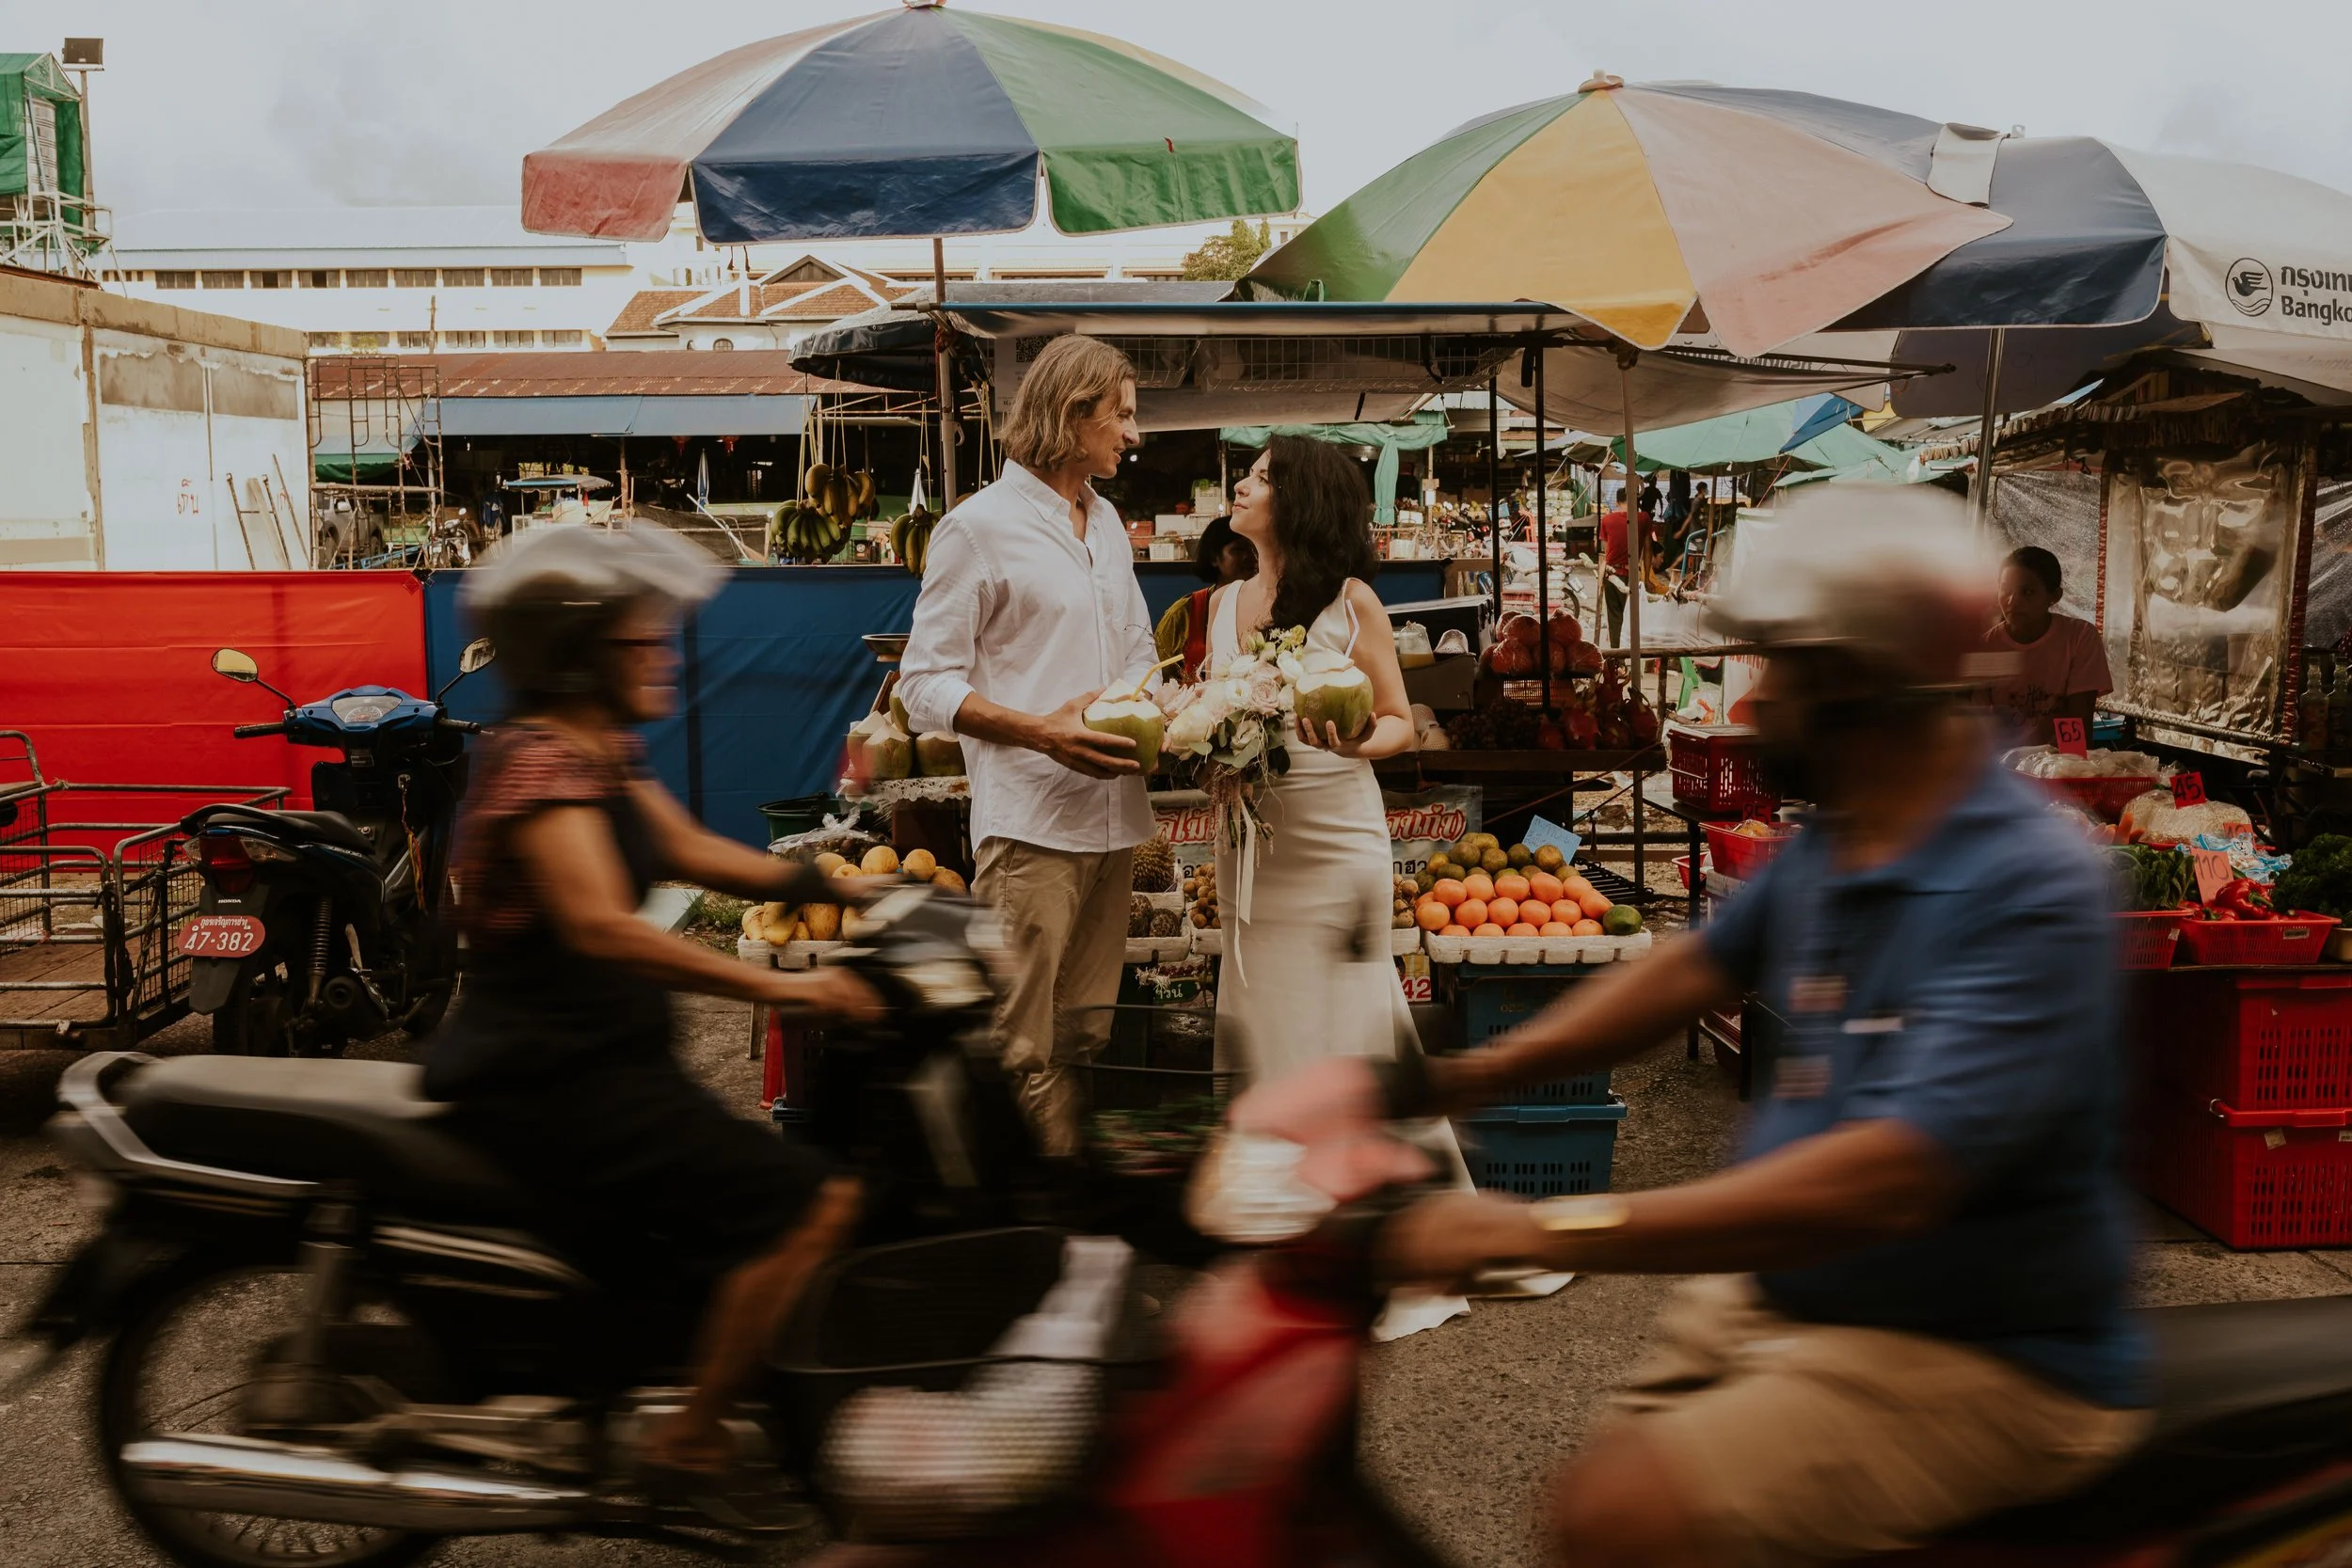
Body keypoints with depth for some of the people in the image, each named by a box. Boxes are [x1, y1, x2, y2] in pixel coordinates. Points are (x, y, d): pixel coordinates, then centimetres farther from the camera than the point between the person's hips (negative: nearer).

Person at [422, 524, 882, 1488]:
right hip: (545, 1078, -10)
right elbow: (602, 926, -30)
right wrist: (780, 986, -35)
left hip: (596, 1058, 10)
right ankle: (691, 1443, -9)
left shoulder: (602, 756, 13)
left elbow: (690, 850, 17)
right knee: (808, 1205, -17)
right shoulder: (538, 761, -18)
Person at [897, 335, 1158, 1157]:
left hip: (1112, 813, 8)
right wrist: (1041, 731, -21)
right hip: (1031, 819, -7)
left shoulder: (1106, 522, 19)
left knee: (1083, 1037, 11)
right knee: (1021, 1049, -6)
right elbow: (926, 684, -8)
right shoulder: (979, 527, -4)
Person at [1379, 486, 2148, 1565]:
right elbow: (1698, 967, 18)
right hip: (1779, 1297, 8)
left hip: (1980, 1360, -8)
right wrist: (1477, 1074, 8)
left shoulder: (2030, 889, -25)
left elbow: (1889, 1179, -34)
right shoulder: (1832, 847, 4)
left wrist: (1547, 1229, -36)